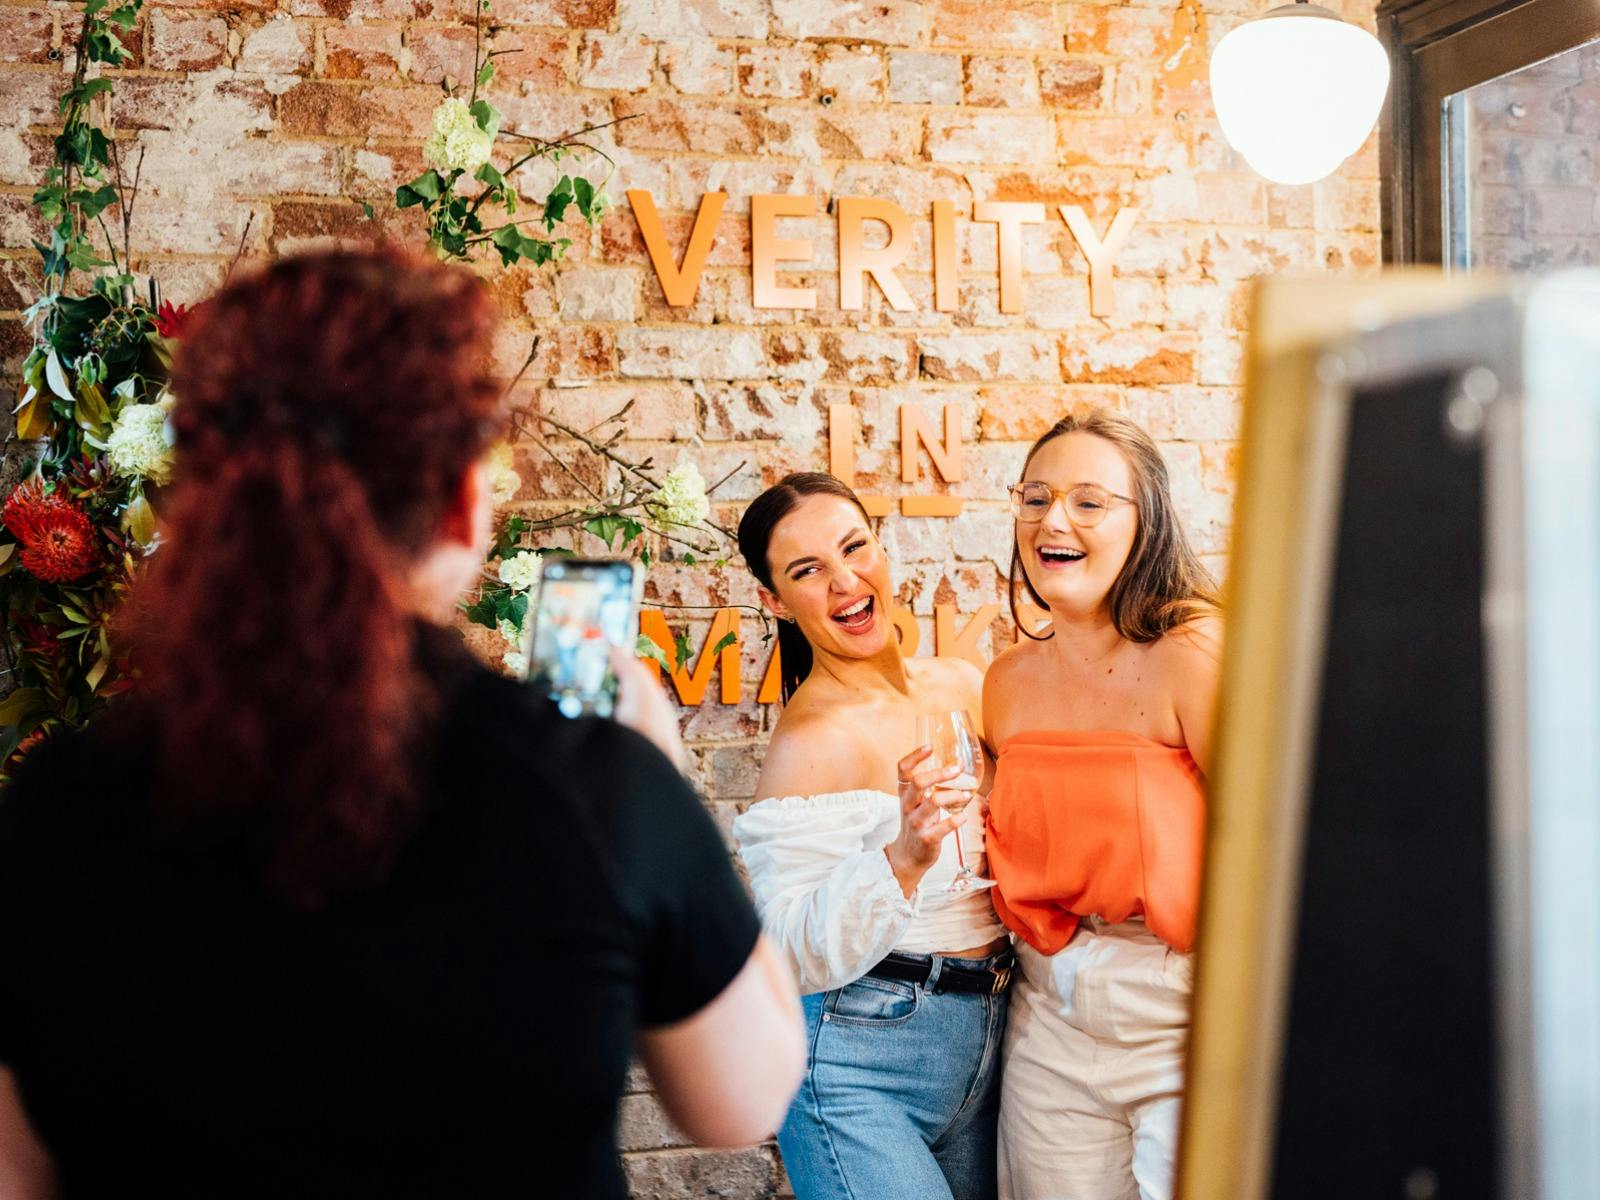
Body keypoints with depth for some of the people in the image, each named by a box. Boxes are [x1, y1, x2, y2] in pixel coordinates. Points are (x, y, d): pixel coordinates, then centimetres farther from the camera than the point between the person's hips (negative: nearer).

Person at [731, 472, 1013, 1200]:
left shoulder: (963, 686, 5)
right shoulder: (813, 742, -17)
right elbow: (796, 954, -20)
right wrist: (902, 860, -32)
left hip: (982, 1045, 7)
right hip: (861, 1070, -7)